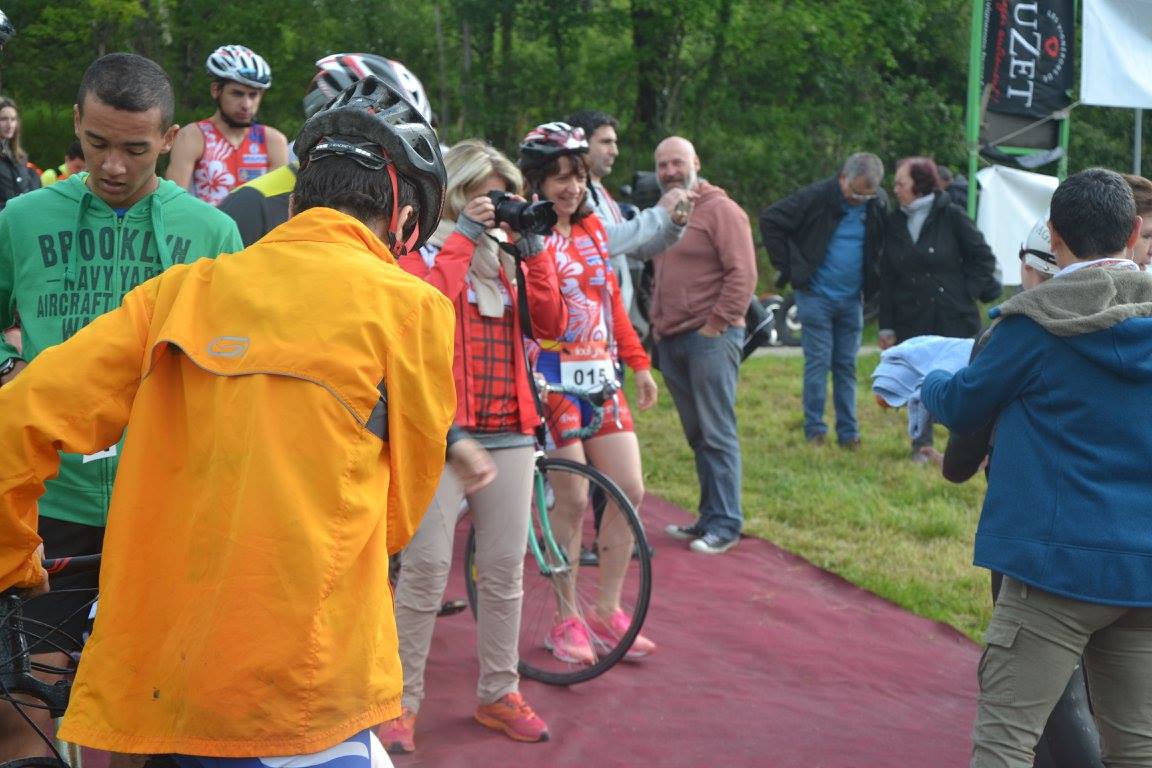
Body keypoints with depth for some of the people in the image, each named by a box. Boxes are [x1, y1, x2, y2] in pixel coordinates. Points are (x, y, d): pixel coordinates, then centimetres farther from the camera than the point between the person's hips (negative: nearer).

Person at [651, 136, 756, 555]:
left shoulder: (721, 210, -7)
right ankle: (709, 517, 17)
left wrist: (717, 323, -14)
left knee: (717, 434, -6)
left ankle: (726, 524, -1)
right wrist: (658, 323, 20)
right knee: (696, 435, 11)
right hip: (671, 340, 8)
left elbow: (743, 274, -13)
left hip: (711, 339, -8)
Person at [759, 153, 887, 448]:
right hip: (816, 296, -4)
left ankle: (848, 433, 13)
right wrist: (789, 267, -9)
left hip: (851, 299, 4)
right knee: (818, 363, -3)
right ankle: (814, 430, 5)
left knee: (846, 366, 8)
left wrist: (873, 278, 7)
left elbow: (884, 244, 18)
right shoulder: (816, 197, -13)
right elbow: (769, 219, -9)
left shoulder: (879, 204, 0)